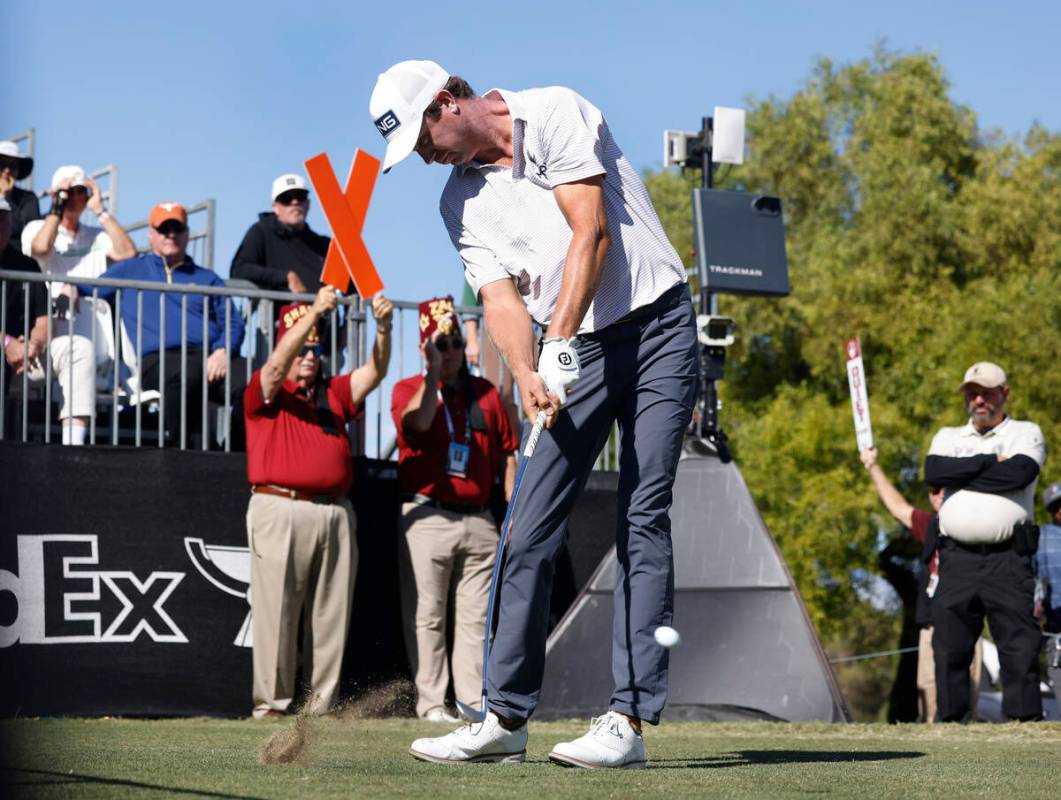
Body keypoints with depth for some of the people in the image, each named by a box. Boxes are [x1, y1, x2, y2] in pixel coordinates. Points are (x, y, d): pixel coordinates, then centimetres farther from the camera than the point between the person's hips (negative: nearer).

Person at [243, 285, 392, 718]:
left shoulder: (335, 392, 20)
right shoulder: (265, 393, 7)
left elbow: (374, 372, 6)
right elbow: (278, 365, -13)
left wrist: (383, 328, -13)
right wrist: (314, 313, -23)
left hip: (335, 514, 5)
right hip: (280, 511, -5)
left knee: (331, 616, 4)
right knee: (277, 612, -6)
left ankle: (322, 706, 8)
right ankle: (272, 705, -2)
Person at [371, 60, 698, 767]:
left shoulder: (557, 114, -9)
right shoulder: (461, 201, 8)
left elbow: (591, 233, -17)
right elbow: (500, 297, -2)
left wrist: (561, 345, -22)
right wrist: (528, 376, -21)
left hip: (656, 326, -6)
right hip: (574, 348, 6)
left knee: (642, 518, -11)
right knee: (531, 528, 0)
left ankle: (629, 720, -13)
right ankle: (507, 716, 5)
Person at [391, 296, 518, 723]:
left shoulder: (485, 392, 13)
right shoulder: (408, 389, 4)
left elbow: (507, 454, 13)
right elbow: (418, 421, -20)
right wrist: (434, 372, -17)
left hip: (478, 520, 3)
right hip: (426, 518, -3)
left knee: (475, 616, 4)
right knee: (426, 615, -5)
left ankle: (474, 700, 6)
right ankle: (431, 701, -2)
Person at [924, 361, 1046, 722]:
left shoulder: (1026, 433, 10)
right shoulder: (948, 437, 20)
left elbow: (1019, 473, -11)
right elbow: (933, 472, -2)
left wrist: (959, 474, -3)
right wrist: (990, 462, -4)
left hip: (1008, 557, -3)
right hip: (957, 557, 3)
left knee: (1019, 644, -8)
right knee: (949, 646, 2)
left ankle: (1025, 718, -8)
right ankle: (950, 720, 7)